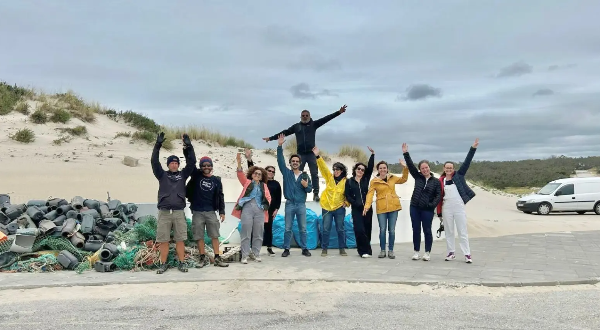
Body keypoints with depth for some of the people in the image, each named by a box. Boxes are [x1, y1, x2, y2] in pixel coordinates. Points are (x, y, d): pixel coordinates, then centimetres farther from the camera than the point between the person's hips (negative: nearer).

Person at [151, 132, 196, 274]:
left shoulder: (182, 175, 11)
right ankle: (163, 264, 14)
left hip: (179, 212, 0)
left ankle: (181, 263, 12)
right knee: (163, 240, 4)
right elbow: (154, 161, -2)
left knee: (180, 239, 3)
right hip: (164, 212, 0)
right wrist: (158, 145, -10)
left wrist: (188, 146, -8)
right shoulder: (162, 175, 9)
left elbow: (191, 162, 2)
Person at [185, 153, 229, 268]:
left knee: (215, 235, 2)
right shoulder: (196, 175, 3)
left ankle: (217, 258, 7)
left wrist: (222, 211, 1)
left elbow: (220, 197, 7)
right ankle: (203, 258, 14)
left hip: (211, 212, 1)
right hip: (197, 212, 0)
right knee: (199, 236, 4)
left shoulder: (216, 180, 5)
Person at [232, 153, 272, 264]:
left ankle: (255, 254, 17)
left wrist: (266, 206, -5)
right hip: (247, 209, -3)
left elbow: (268, 197, 14)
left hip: (260, 211, 3)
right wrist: (239, 163, -20)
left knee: (258, 234, 6)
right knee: (246, 233, -1)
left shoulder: (264, 185, 17)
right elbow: (240, 175, -6)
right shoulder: (247, 182, 11)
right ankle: (245, 255, 5)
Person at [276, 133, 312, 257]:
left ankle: (304, 249, 14)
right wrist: (280, 146, -15)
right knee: (288, 228, 4)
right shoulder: (286, 173, 3)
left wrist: (306, 186, -20)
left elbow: (310, 189, 4)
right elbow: (280, 160, -7)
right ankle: (286, 249, 12)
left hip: (301, 205, 1)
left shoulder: (305, 175, 5)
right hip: (289, 204, 0)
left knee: (303, 228, 6)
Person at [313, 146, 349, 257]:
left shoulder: (346, 181, -1)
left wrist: (346, 202, -7)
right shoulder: (329, 178, 3)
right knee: (326, 229, 3)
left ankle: (342, 249, 19)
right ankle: (324, 249, 14)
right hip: (327, 207, 1)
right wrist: (317, 156, -20)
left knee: (340, 229, 7)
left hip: (339, 208, -1)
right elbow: (323, 167, -8)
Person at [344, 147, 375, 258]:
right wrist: (356, 204, -12)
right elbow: (347, 196, 0)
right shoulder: (349, 182, 6)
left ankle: (364, 250, 15)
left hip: (367, 208, 2)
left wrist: (372, 154, -7)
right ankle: (365, 250, -2)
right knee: (360, 230, -10)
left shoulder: (366, 180, 10)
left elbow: (370, 167, 0)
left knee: (367, 230, 4)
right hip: (356, 209, -2)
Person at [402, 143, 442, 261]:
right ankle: (416, 251, 17)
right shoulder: (417, 177, 6)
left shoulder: (436, 181, 2)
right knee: (416, 230, 7)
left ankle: (427, 252, 15)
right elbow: (410, 166, -1)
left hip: (427, 209, -2)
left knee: (427, 231, 3)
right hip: (414, 207, 2)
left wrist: (432, 205, -17)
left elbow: (438, 195, -2)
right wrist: (406, 153, -8)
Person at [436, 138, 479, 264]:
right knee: (449, 232, 9)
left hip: (459, 207, -1)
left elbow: (467, 162, -5)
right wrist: (439, 212, 2)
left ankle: (467, 254, 7)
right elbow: (439, 197, 5)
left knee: (463, 232, 3)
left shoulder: (458, 175, 3)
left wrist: (473, 148, -13)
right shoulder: (441, 181, 3)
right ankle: (451, 253, 20)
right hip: (446, 208, 1)